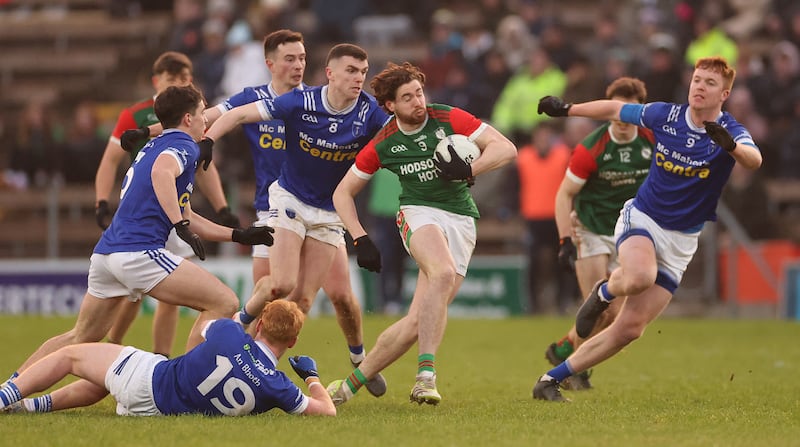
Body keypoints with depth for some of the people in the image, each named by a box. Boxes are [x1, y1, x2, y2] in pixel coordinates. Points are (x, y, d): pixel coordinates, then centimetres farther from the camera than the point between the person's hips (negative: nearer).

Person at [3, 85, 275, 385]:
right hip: (139, 252, -10)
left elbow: (185, 216, 32)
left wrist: (239, 236, 29)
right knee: (224, 303, -8)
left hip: (105, 253, 10)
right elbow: (161, 172, -27)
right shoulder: (183, 146, -1)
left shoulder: (152, 146, 27)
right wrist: (181, 225, -28)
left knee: (81, 337, 22)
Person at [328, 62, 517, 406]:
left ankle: (350, 385, 1)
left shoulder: (449, 119, -3)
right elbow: (343, 192, 8)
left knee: (418, 321, -11)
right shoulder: (383, 145, -1)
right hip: (419, 213, -1)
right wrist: (360, 239, -5)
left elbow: (505, 148, -5)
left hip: (461, 220, 1)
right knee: (444, 273, -37)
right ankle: (426, 374, -39)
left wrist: (469, 169, -22)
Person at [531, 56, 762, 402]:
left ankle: (552, 379, 9)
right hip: (642, 218, -1)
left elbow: (753, 160, -35)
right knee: (640, 276, -36)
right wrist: (566, 109, 17)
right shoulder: (666, 115, -5)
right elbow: (615, 109, 13)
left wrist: (731, 145, -56)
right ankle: (604, 292, -1)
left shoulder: (731, 132, -12)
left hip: (682, 240, 1)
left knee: (631, 328, -4)